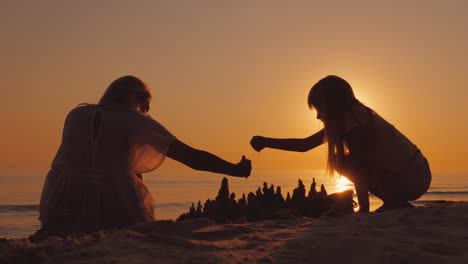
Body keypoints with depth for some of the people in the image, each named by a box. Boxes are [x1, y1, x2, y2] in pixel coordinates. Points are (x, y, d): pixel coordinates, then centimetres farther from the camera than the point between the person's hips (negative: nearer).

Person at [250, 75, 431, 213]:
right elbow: (305, 144, 16)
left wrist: (364, 209, -13)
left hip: (409, 182, -9)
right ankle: (395, 204, 9)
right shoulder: (355, 114, 11)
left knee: (342, 162, -8)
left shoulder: (351, 121, -16)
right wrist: (265, 142, 15)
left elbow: (360, 169, -19)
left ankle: (395, 203, -6)